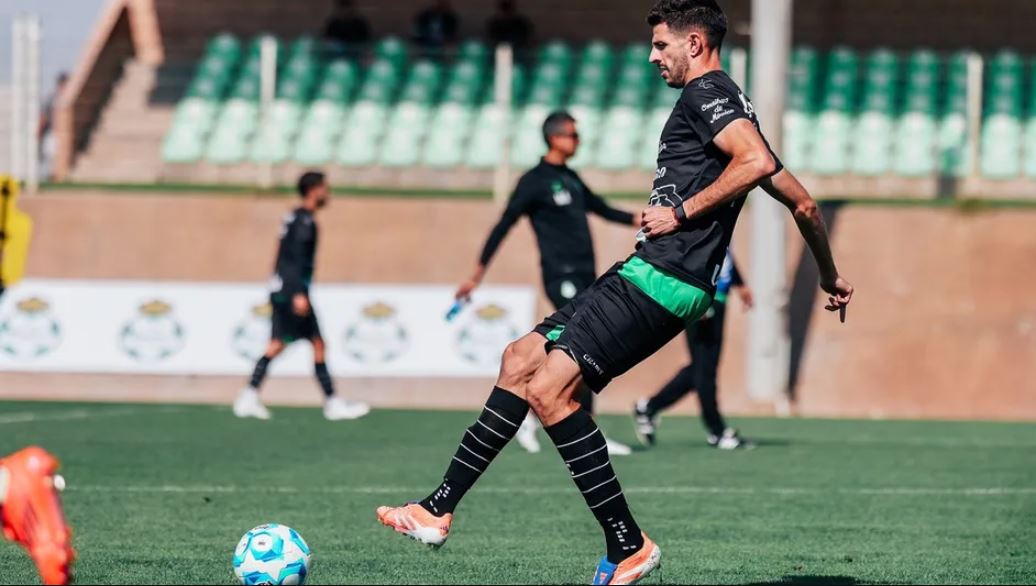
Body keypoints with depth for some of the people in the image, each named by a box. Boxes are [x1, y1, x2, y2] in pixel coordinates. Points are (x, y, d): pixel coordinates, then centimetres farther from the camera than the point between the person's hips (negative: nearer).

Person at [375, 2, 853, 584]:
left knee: (548, 388, -19)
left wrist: (683, 212, -16)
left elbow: (757, 161, -25)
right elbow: (802, 202, 26)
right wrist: (831, 275, 36)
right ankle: (440, 509, 14)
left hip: (661, 280, -11)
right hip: (646, 276, 11)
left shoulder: (706, 93, -6)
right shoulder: (731, 107, 24)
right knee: (520, 360, 12)